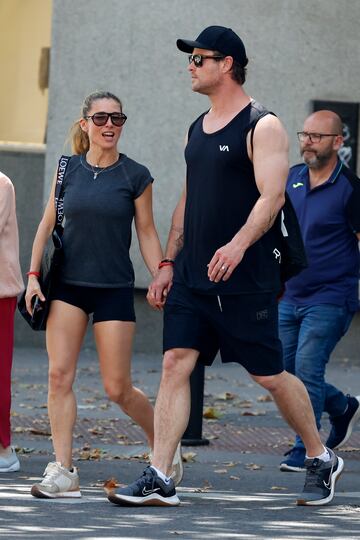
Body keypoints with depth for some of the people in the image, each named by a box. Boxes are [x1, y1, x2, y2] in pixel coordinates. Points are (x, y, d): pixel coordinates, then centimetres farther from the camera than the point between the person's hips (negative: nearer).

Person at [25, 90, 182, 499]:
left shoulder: (135, 176, -1)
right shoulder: (68, 169, 5)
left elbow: (146, 233, 4)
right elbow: (47, 225, 10)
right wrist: (33, 275, 3)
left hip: (114, 289, -2)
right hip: (67, 285, 2)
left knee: (117, 388, -2)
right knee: (59, 375, -9)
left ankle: (162, 445, 24)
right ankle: (63, 472, -8)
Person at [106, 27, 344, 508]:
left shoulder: (262, 127, -8)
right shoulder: (197, 129, 15)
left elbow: (271, 197, -19)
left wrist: (238, 244, -34)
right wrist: (169, 263, 16)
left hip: (247, 280, -7)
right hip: (192, 277, 7)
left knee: (269, 375, 2)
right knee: (175, 364, -5)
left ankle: (321, 460, 22)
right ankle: (159, 480, -8)